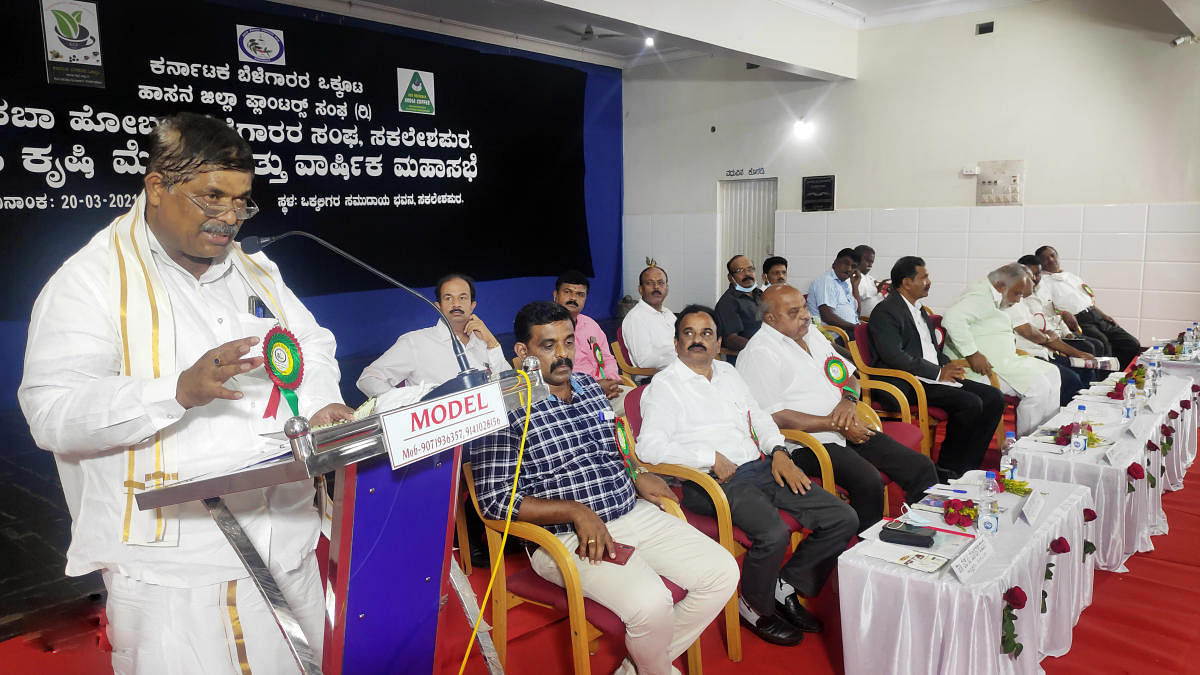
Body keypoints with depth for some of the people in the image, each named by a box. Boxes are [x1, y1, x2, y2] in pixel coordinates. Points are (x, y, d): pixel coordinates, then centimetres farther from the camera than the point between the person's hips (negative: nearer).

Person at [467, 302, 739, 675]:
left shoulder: (591, 386, 12)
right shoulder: (506, 411, -11)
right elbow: (494, 500, -15)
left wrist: (637, 476, 4)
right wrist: (576, 511, -20)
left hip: (633, 513, 8)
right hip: (566, 537, -7)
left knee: (723, 572, -3)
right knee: (650, 602, -30)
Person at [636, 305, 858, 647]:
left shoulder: (727, 372, 21)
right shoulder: (665, 384, -1)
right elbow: (649, 446, -12)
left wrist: (778, 452, 6)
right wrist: (712, 458, -15)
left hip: (761, 468, 7)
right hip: (714, 481, -7)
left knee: (843, 519, -5)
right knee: (773, 534, -32)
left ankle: (787, 586, 12)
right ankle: (755, 607, -1)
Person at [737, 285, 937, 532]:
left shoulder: (813, 336, 17)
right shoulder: (758, 352, -10)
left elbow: (851, 377, 22)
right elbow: (776, 418, -16)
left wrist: (848, 400, -3)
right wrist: (835, 424, -15)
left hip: (849, 431, 8)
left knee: (922, 467, -3)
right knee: (868, 481, -31)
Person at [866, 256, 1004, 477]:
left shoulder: (917, 309, 21)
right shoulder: (885, 312, -10)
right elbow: (894, 356, -21)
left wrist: (949, 366, 3)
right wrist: (938, 372, -17)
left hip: (936, 376, 10)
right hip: (905, 384, -10)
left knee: (994, 397, -1)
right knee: (971, 403, -24)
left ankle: (967, 466, 1)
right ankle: (946, 468, -9)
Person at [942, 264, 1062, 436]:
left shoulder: (991, 298, 18)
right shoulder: (980, 296, -16)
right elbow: (952, 317, -34)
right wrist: (972, 353, -32)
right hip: (985, 368, -12)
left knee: (1052, 373, 9)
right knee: (1038, 387, -19)